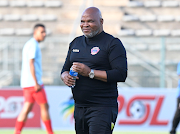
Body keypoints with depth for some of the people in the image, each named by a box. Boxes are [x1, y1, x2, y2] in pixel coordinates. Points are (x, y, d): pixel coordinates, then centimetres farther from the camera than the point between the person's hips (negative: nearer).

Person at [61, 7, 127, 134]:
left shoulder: (112, 43, -5)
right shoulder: (76, 43, 18)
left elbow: (121, 74, -15)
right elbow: (65, 69, 25)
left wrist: (90, 73, -19)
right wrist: (65, 76, -1)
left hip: (103, 109, -7)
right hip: (79, 108, 7)